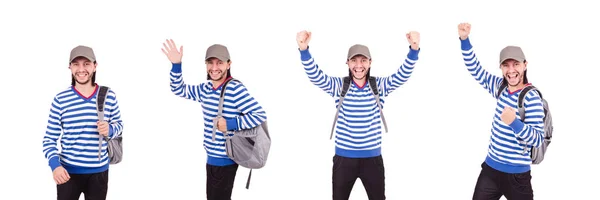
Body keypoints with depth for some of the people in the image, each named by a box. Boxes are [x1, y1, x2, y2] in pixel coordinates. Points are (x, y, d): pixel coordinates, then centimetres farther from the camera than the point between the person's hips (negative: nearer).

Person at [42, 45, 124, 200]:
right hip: (68, 171, -2)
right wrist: (55, 165, -20)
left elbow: (119, 124, 10)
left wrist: (110, 130, -13)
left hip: (99, 171, 2)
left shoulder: (109, 96, -1)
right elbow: (49, 139, -4)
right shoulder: (60, 100, -6)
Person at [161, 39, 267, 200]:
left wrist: (230, 124, -25)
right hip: (212, 157, 8)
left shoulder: (236, 90, -19)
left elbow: (260, 115, -23)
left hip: (225, 160, -8)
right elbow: (179, 90, 17)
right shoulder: (205, 89, 6)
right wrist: (176, 65, 1)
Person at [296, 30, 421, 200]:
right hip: (344, 158, 0)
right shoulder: (339, 86, -3)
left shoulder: (379, 85, -2)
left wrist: (414, 50, -34)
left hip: (372, 158, 1)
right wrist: (304, 50, -35)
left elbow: (402, 75, -15)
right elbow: (315, 76, -16)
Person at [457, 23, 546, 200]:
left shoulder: (531, 97, -16)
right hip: (490, 168, 6)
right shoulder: (501, 87, 2)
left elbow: (538, 139, -20)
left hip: (516, 175, -6)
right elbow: (476, 70, 10)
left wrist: (514, 122, -36)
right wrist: (464, 39, -1)